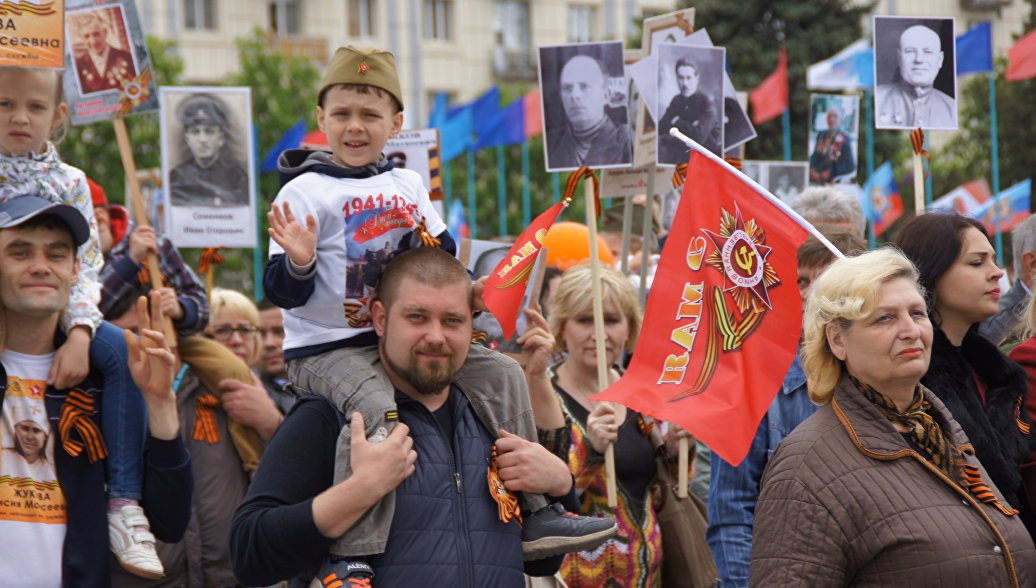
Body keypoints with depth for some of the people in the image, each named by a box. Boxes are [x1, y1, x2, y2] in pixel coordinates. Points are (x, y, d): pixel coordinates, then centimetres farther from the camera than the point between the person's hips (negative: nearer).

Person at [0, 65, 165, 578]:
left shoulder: (70, 182, 7)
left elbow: (86, 266, 0)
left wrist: (79, 334, -17)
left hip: (54, 318, 2)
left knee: (120, 351, -25)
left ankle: (124, 500, -27)